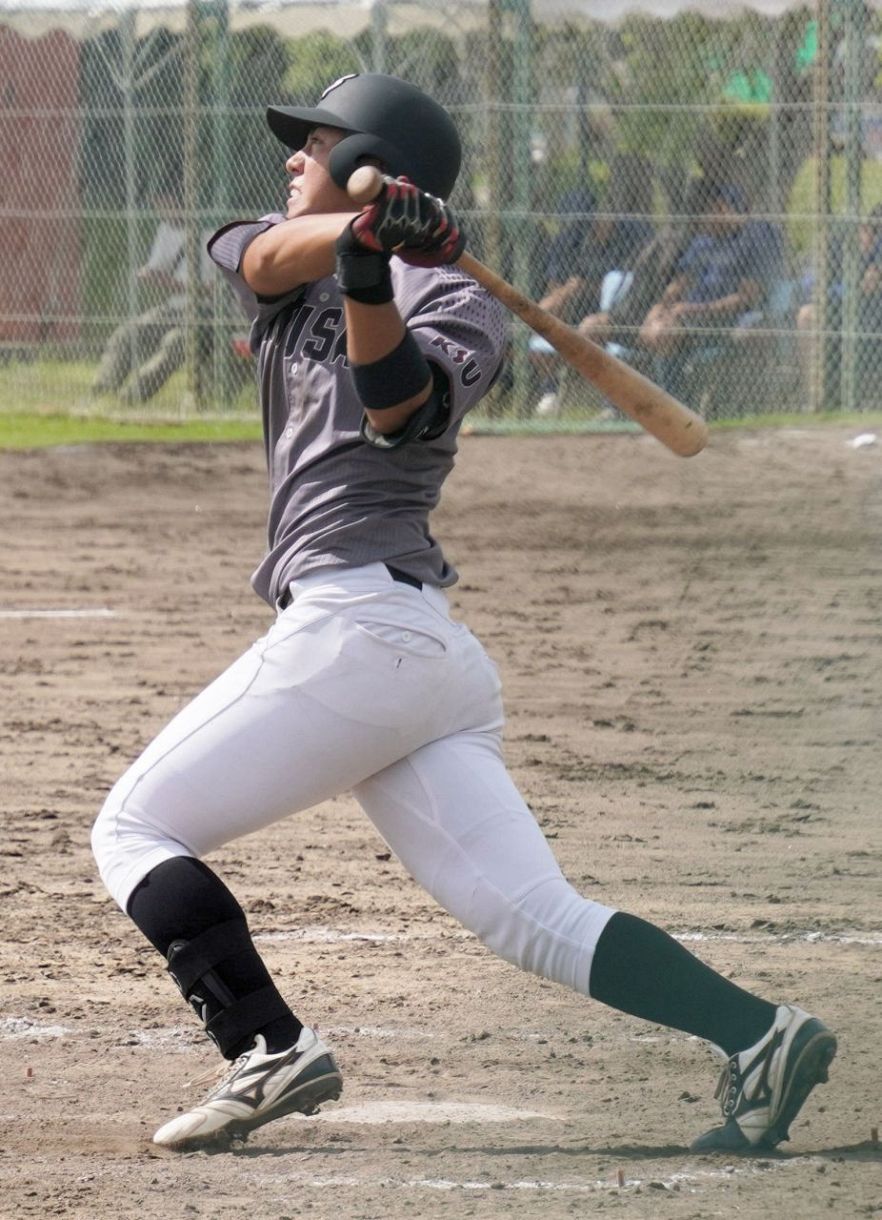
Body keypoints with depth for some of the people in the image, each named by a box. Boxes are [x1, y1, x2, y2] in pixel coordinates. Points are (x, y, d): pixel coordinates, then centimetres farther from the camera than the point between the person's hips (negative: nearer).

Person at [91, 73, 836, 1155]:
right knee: (536, 919, -4)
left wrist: (370, 285, -34)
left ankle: (268, 1053, -13)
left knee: (133, 830, -1)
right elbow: (269, 255, 1)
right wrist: (359, 234, -20)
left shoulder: (454, 301, 2)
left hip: (354, 626, -8)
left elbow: (395, 399, -17)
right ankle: (754, 1031, -17)